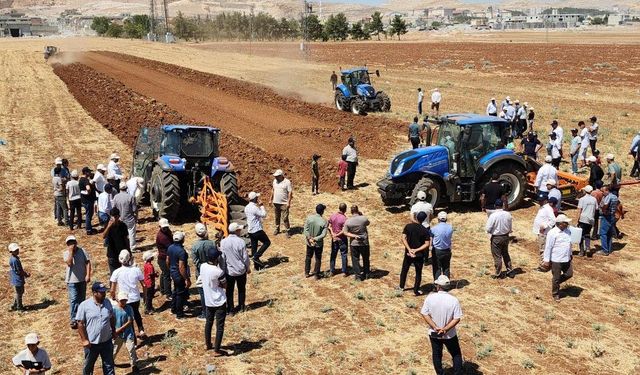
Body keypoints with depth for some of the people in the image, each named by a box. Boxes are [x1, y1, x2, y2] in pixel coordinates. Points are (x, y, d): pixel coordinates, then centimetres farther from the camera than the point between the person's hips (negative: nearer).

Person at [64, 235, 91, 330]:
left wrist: (88, 275, -10)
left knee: (82, 299, 15)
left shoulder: (82, 251, 0)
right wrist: (71, 251, -20)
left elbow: (88, 262, -2)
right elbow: (69, 263, -22)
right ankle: (73, 320, -11)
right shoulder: (66, 253, -4)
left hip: (82, 279, 3)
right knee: (73, 299, -11)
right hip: (72, 280, -3)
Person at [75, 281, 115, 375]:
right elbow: (80, 324, -12)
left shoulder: (108, 303, -1)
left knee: (109, 365, 12)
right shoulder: (84, 305, -15)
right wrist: (84, 340, -14)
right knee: (88, 366, 16)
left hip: (107, 341, 3)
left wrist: (113, 332, 16)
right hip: (91, 343, -3)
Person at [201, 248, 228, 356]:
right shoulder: (218, 271, -26)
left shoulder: (202, 266, -7)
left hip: (208, 301, 7)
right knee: (220, 326, 4)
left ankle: (207, 344, 38)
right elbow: (225, 285, -12)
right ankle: (216, 351, 9)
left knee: (209, 322, 23)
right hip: (219, 302, -7)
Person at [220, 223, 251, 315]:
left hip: (229, 271, 1)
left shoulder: (223, 242, -10)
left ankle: (230, 310, 15)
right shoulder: (241, 241, -17)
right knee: (241, 289, 18)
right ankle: (241, 307, 29)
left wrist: (223, 269, 9)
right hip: (241, 270, -1)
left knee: (229, 291, 11)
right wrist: (248, 267, 6)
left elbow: (222, 257, -4)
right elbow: (245, 257, -10)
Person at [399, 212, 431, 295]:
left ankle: (401, 287, 32)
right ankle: (416, 291, 14)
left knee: (404, 269, 20)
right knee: (418, 273, 12)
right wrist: (416, 250, -16)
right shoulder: (425, 230, -11)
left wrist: (409, 249, -16)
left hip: (408, 253, 2)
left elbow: (403, 238, -13)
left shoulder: (408, 226, -7)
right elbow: (427, 244, -14)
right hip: (419, 254, -2)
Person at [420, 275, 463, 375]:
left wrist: (435, 327, -15)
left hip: (434, 334, 2)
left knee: (436, 355, 20)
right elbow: (457, 319, -18)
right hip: (450, 335, -1)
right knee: (456, 355, 17)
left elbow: (424, 314, -13)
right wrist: (445, 329, -17)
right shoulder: (454, 300, -17)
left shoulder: (430, 298, -15)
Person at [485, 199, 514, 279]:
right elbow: (511, 228, 2)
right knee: (505, 254, 22)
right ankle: (510, 271, 28)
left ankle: (498, 274, 16)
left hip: (496, 238, -5)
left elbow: (488, 229, -16)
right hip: (506, 236, 5)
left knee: (497, 256, 7)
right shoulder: (508, 214, -6)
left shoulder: (493, 216, -20)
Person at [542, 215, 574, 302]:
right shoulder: (552, 233, -19)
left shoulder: (567, 231, 3)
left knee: (569, 274, 12)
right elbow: (548, 247, -16)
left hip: (566, 259, 7)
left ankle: (556, 282, 35)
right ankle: (555, 294, 24)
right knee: (556, 278, 7)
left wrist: (570, 255, 22)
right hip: (556, 260, -7)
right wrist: (547, 261, -15)